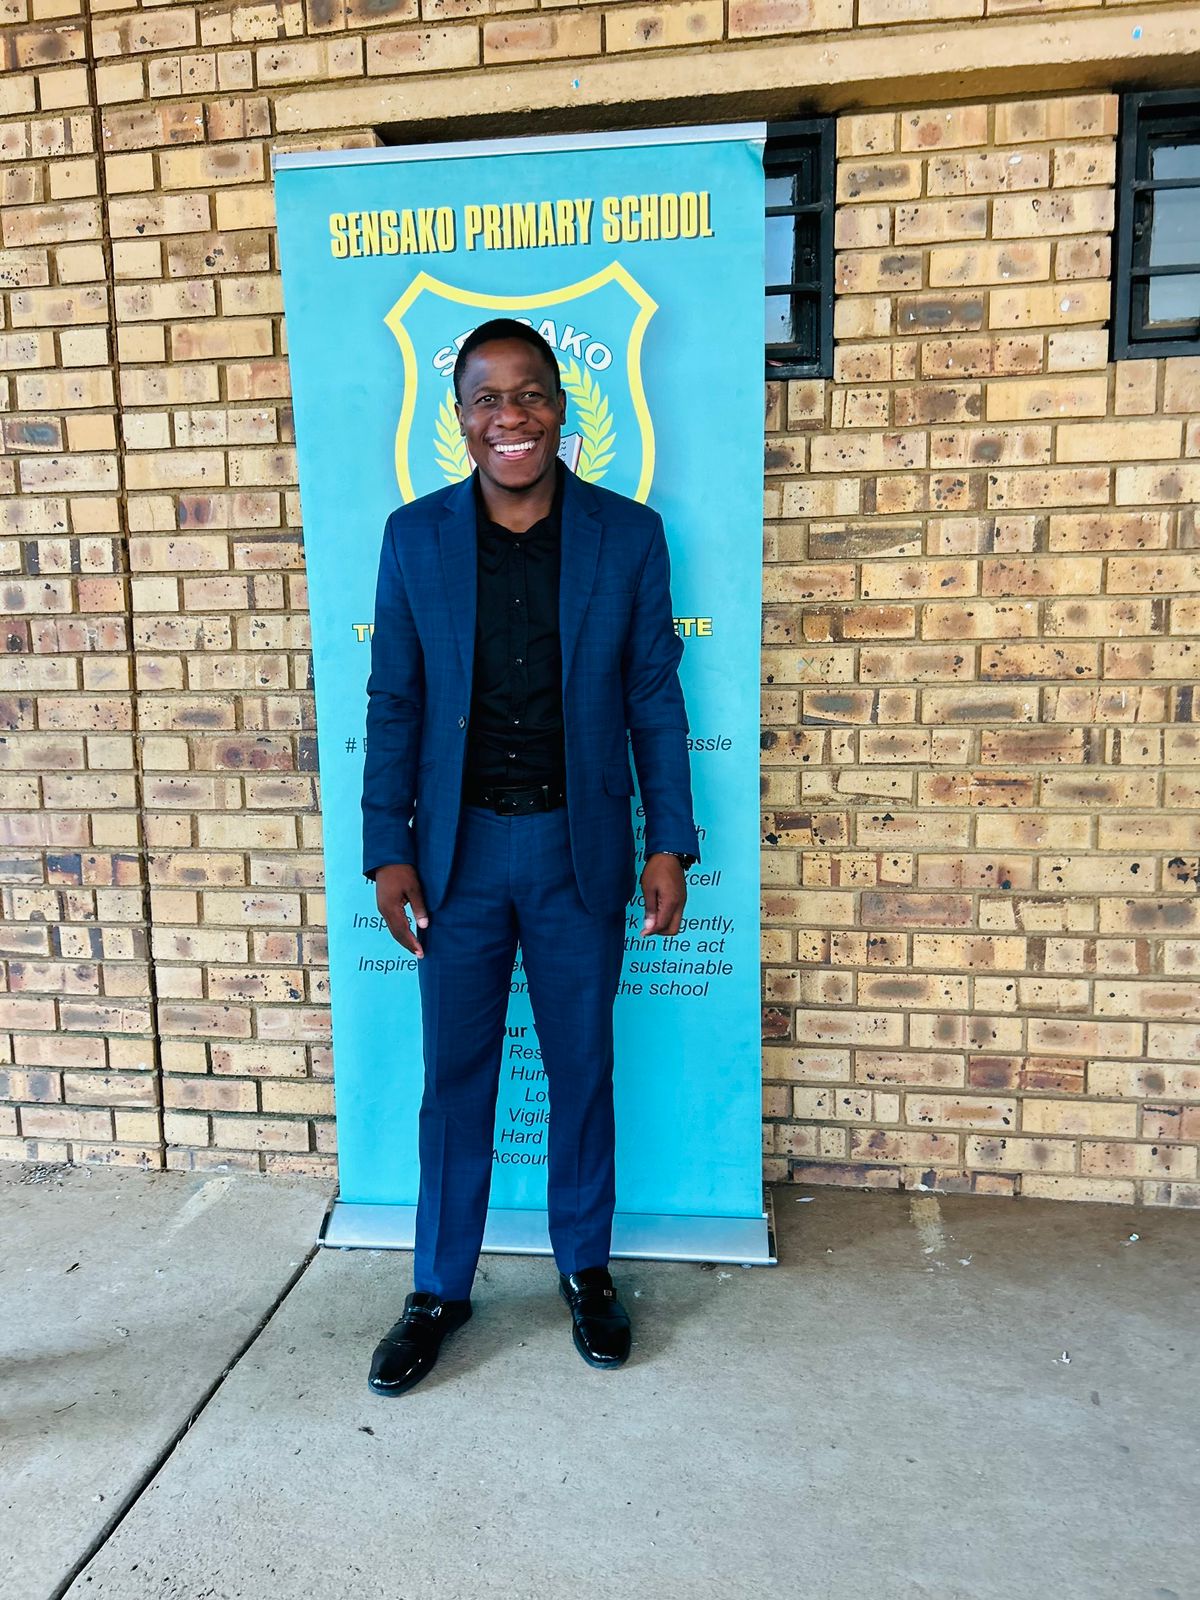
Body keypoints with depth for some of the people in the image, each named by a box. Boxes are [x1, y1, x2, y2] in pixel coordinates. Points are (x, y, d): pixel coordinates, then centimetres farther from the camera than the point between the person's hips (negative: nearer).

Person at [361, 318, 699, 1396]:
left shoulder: (629, 535, -2)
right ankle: (441, 1287, 31)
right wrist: (387, 851, -2)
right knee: (454, 1077, 11)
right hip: (459, 850, 1)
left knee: (583, 1069, 13)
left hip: (581, 849, 0)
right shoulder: (415, 537, 0)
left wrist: (670, 844, -2)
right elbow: (394, 704, 2)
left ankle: (586, 1266, 36)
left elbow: (655, 699, 0)